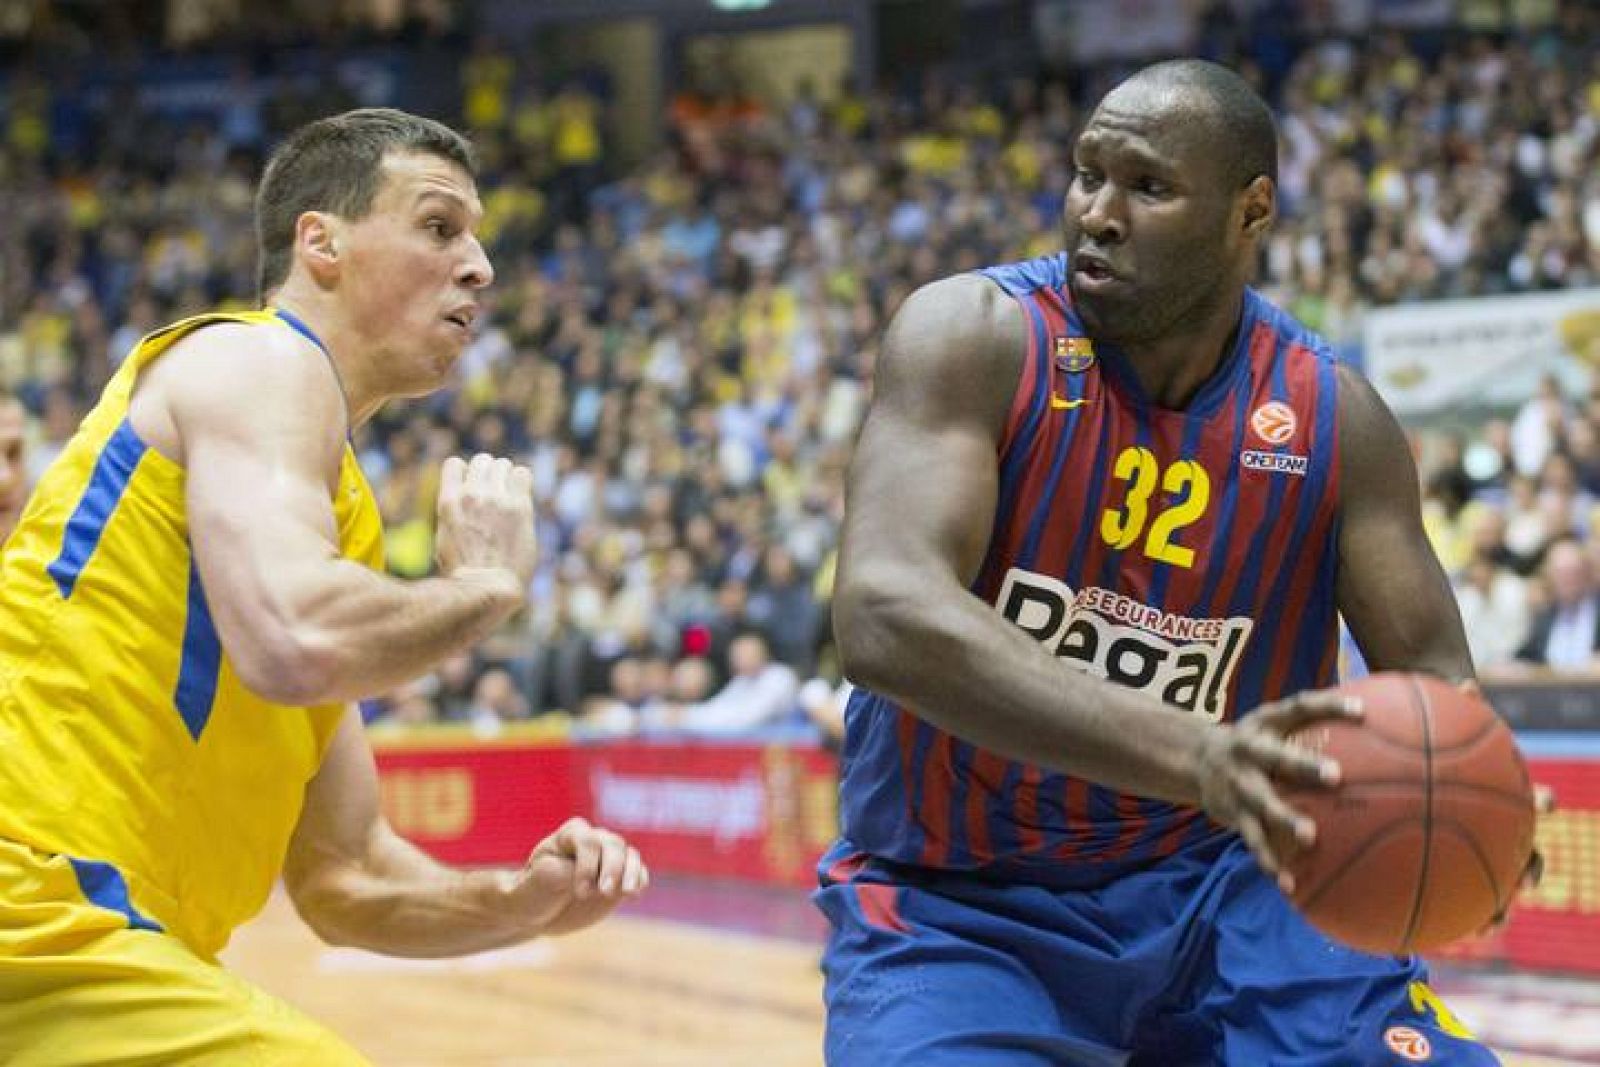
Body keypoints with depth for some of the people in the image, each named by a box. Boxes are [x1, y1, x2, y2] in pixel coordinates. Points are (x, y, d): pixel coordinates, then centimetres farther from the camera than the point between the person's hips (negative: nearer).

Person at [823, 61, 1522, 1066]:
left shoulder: (1334, 415, -5)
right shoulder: (974, 338, -16)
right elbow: (883, 615, -32)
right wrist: (1192, 755, -45)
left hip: (1215, 887, 4)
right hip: (956, 908, -4)